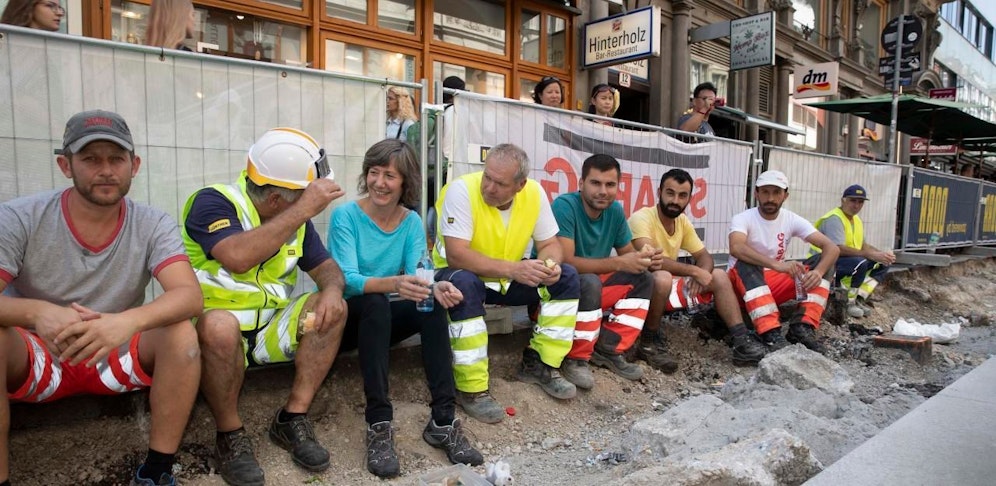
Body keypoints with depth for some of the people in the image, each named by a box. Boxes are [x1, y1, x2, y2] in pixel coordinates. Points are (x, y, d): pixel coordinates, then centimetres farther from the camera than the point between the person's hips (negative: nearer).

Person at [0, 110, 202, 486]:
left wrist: (129, 321, -45)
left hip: (116, 358, 1)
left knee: (182, 333, -26)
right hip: (36, 361, 0)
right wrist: (37, 312, -43)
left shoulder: (154, 226, -11)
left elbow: (190, 296, -25)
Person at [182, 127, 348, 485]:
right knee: (221, 325, -37)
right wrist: (305, 209, -32)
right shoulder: (213, 202, -17)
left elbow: (326, 267, 8)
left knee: (332, 308, -15)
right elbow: (238, 257, -36)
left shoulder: (296, 216, 2)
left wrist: (332, 289, -17)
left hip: (270, 331, 6)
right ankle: (230, 436, -14)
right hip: (216, 330, -5)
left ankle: (293, 419, -9)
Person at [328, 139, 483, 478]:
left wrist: (435, 288, -37)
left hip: (383, 320, 4)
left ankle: (443, 420, -24)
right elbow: (346, 279, -25)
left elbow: (417, 275, -12)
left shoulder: (412, 222, 0)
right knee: (375, 303, -35)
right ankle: (379, 425, -33)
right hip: (346, 317, -3)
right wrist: (393, 284, -45)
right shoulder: (345, 216, -13)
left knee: (433, 304, -24)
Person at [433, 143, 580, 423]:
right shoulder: (461, 190, -25)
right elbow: (455, 255, -32)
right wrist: (513, 269, -40)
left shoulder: (534, 193, -11)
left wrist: (550, 265, -27)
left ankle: (539, 364, 1)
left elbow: (549, 244, -2)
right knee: (464, 285, -39)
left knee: (567, 277, -9)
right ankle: (471, 389, -26)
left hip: (507, 279, 5)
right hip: (459, 275, -5)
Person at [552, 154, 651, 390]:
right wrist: (618, 263, -33)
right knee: (589, 283, -35)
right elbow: (565, 262, -31)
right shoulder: (565, 206, -23)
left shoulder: (615, 210, -2)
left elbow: (628, 253, 7)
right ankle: (575, 360, -17)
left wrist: (643, 259, -18)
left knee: (643, 281, -3)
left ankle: (608, 349, -2)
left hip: (591, 285, 8)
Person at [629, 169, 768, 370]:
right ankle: (650, 342, -17)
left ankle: (741, 342, -1)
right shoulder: (641, 218, -20)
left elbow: (705, 256, 7)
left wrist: (702, 273, -18)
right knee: (662, 277, -38)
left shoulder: (683, 221, 4)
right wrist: (694, 271, -26)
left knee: (719, 276, 2)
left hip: (668, 286, 8)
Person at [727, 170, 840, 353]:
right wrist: (776, 265, -48)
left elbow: (831, 248, -10)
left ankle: (802, 327, -26)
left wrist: (818, 272, -32)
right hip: (744, 283, -4)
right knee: (746, 263, -37)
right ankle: (771, 335, -45)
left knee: (825, 263, -11)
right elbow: (736, 248, -37)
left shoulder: (792, 220, -2)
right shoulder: (743, 219, -14)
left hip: (775, 283, 5)